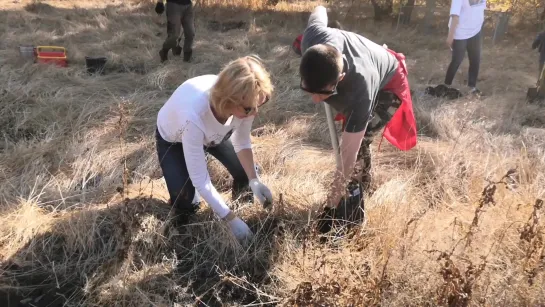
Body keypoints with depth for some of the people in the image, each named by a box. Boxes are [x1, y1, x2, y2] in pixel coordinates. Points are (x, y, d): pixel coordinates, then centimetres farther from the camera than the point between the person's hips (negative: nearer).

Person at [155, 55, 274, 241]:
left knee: (247, 172, -6)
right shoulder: (193, 115, -47)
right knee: (184, 200, -17)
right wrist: (231, 220, -31)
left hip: (213, 133, 4)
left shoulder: (244, 101, -33)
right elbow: (200, 181, -37)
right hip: (173, 139, -4)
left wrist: (254, 181, -26)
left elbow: (242, 143, -12)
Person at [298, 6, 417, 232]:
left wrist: (331, 205, -34)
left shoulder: (360, 89, -48)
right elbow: (319, 11, -11)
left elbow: (347, 157, -42)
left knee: (356, 145, -19)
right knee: (350, 136, 16)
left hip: (387, 86, -6)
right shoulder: (312, 40, -38)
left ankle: (351, 214, -5)